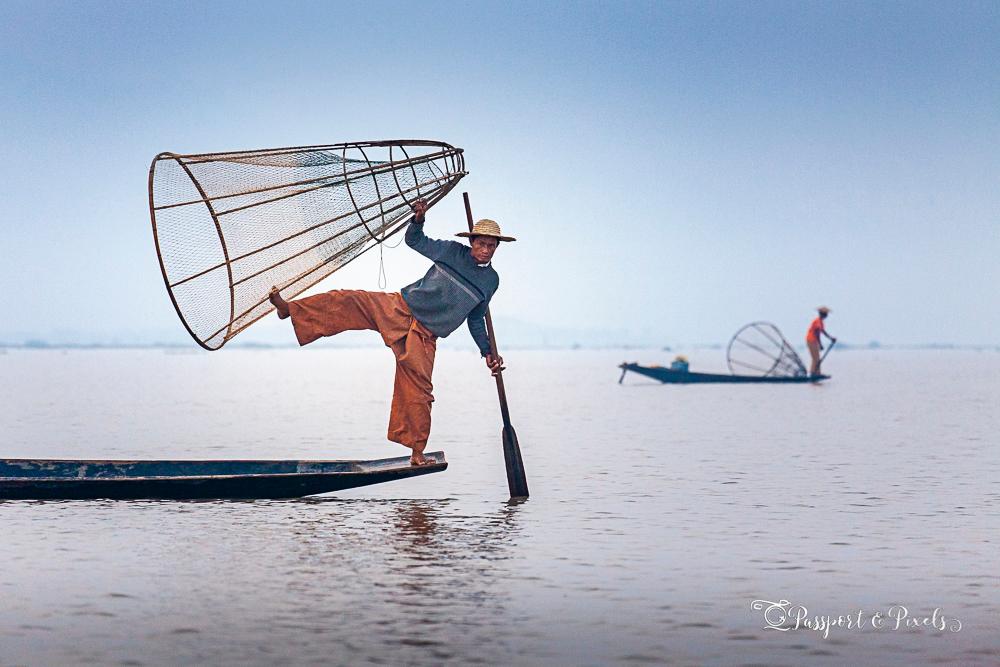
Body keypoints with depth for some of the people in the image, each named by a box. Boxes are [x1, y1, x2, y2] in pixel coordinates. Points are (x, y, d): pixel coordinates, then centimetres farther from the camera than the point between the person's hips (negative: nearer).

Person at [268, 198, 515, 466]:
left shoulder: (491, 280, 5)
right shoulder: (453, 252, -1)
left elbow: (476, 319, 17)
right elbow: (414, 240, 9)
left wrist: (487, 353, 10)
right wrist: (419, 218, -12)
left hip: (423, 336, 1)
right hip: (399, 309, -1)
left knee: (418, 391, -4)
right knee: (348, 302, -20)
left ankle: (417, 453, 7)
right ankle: (289, 309, -14)